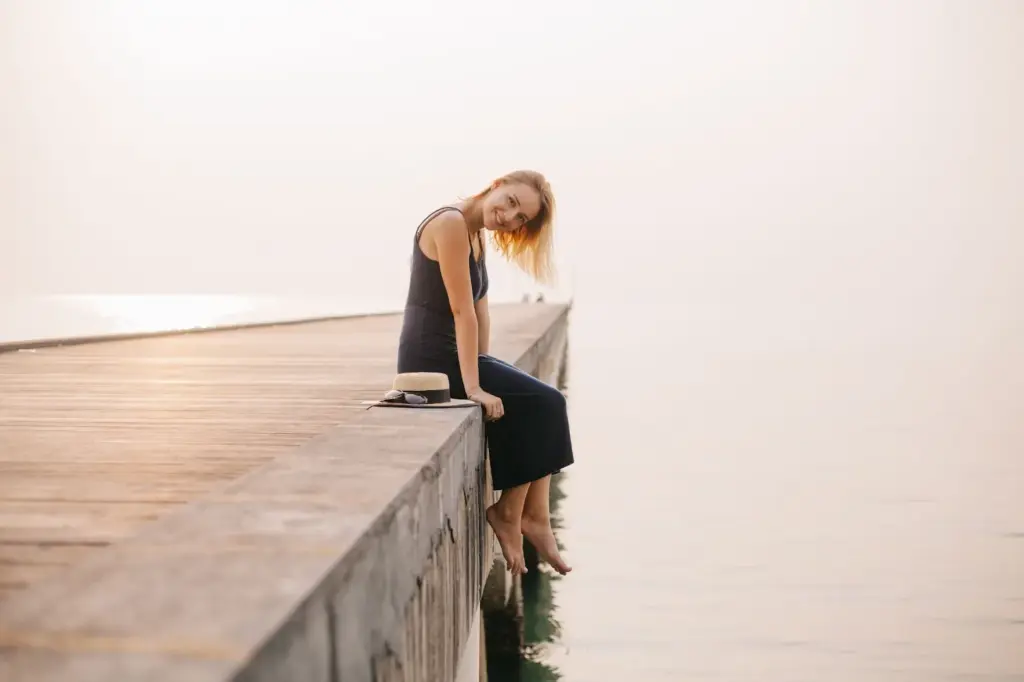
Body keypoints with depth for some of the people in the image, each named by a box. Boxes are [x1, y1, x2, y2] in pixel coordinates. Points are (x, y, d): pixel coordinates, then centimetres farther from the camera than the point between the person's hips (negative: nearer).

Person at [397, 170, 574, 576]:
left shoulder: (477, 235, 12)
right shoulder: (451, 223, -18)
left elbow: (480, 310, 12)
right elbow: (461, 310, -22)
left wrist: (485, 370, 2)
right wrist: (473, 386, -23)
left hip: (453, 353, 9)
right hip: (432, 357, -9)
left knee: (545, 406, 1)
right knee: (540, 404, -9)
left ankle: (533, 519, 1)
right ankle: (509, 513, 3)